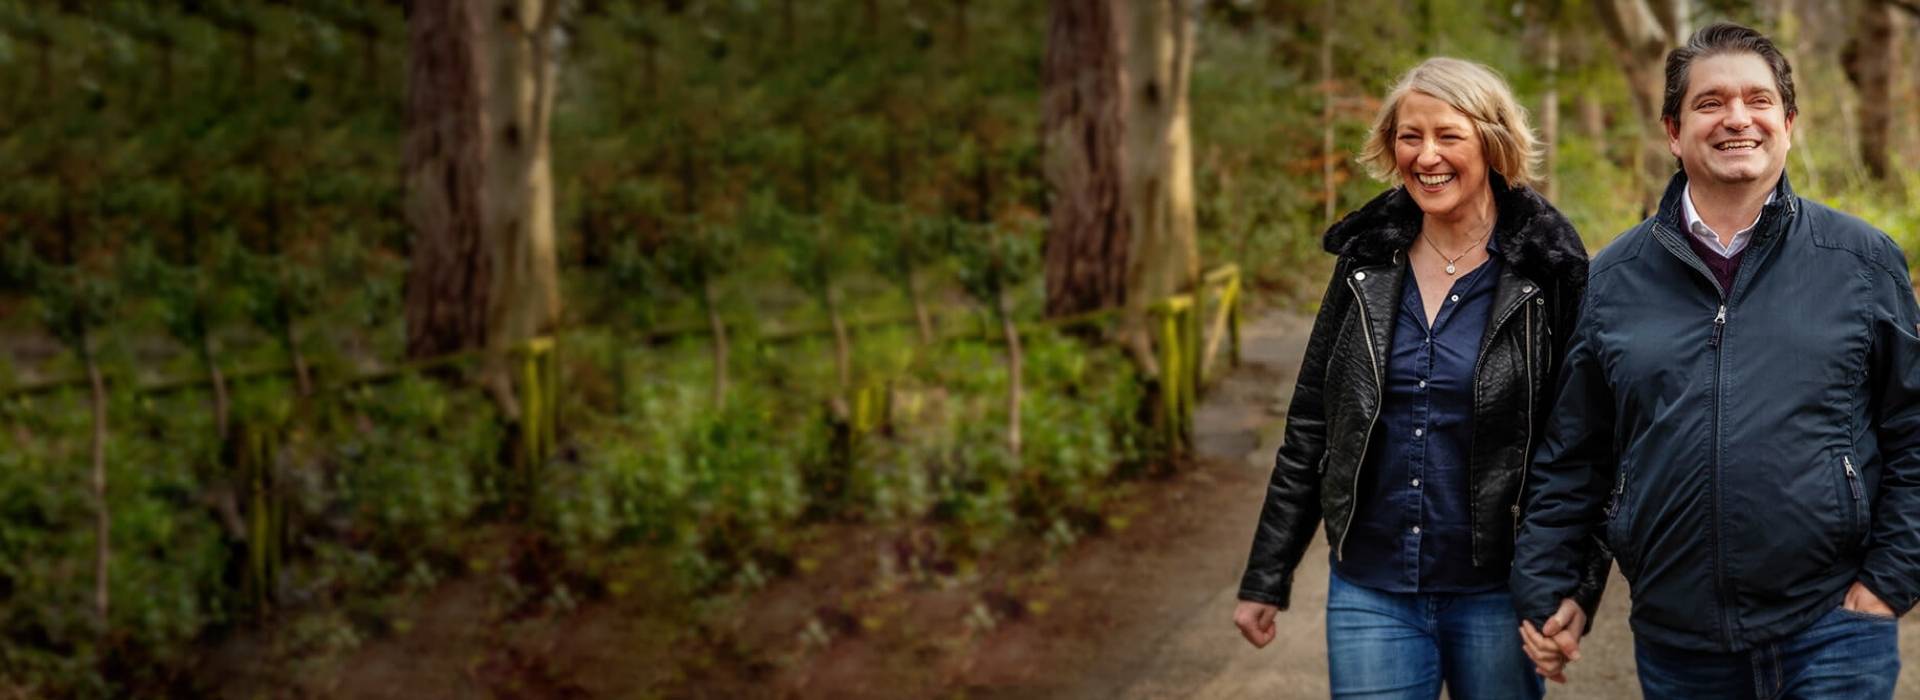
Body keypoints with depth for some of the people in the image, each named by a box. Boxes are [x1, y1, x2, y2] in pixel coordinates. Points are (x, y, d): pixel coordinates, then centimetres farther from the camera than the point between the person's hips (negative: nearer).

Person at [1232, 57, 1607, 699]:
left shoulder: (1548, 271, -6)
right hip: (1370, 592, 3)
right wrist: (1265, 579, 8)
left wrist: (1579, 586, -11)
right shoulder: (1368, 261, 5)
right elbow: (1309, 428, 9)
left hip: (1494, 596, -3)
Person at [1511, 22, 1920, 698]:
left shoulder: (1864, 261, 4)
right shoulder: (1612, 279, 7)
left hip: (1832, 630, -1)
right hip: (1675, 642, 2)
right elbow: (1569, 456, 10)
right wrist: (1545, 588, 5)